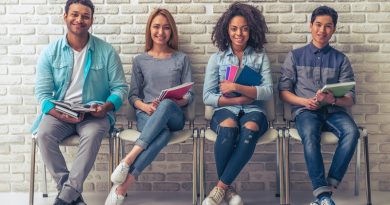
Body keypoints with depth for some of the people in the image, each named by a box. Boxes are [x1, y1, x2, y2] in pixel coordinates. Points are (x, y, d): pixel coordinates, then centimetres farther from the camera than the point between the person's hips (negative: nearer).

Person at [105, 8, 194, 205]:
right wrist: (146, 107, -14)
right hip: (146, 115, 0)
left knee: (166, 104, -40)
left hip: (174, 115, 0)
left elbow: (189, 95, 7)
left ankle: (128, 160, -42)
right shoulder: (140, 60, 13)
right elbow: (133, 95, 9)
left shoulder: (181, 59, 13)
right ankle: (123, 186, -39)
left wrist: (170, 103, -15)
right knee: (163, 134, -39)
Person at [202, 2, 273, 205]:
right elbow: (208, 96, 3)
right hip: (225, 110, 0)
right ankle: (227, 189, -20)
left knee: (250, 129, -37)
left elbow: (268, 92, -1)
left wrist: (236, 87, -13)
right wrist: (237, 100, -10)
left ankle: (220, 187, -29)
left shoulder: (260, 56, 11)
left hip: (253, 110, 0)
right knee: (229, 126, -37)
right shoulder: (216, 58, 10)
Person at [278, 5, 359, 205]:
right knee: (310, 135, -35)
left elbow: (350, 98, 7)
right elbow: (283, 91, 7)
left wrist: (333, 100, -17)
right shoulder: (295, 56, 12)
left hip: (333, 110, 2)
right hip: (305, 110, -1)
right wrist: (305, 101, -12)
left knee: (351, 131, -31)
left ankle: (327, 188, -27)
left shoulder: (341, 59, 14)